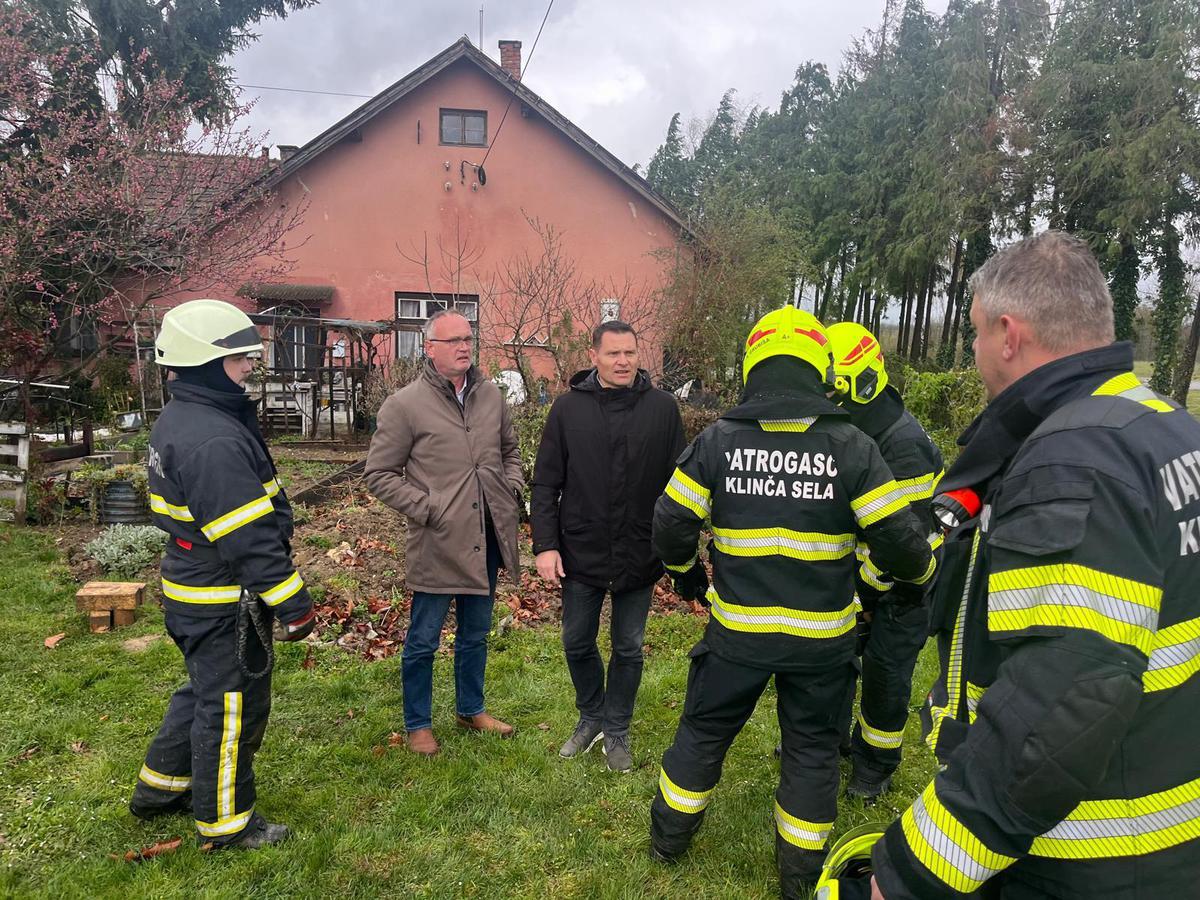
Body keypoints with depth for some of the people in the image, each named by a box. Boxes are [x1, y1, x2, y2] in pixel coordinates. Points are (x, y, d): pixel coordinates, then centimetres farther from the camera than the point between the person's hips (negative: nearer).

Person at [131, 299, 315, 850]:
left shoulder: (176, 421, 8)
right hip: (224, 604, -10)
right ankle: (225, 824, 23)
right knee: (232, 706, 6)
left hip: (191, 592, 10)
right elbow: (249, 538, -28)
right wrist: (292, 603, -21)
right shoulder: (214, 441, -27)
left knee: (204, 691, 27)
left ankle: (159, 788, 43)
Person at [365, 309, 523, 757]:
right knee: (423, 640, 9)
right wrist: (426, 509, -15)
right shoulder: (405, 405, -11)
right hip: (437, 543, -5)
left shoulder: (491, 396, 6)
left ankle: (471, 709, 40)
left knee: (475, 635, 20)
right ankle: (418, 724, 29)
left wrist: (510, 487, 4)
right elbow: (380, 473, -8)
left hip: (486, 539, 5)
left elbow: (510, 449, 21)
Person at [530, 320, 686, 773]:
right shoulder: (568, 408, -3)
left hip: (640, 556, 0)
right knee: (577, 644, 15)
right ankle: (591, 717, 39)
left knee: (628, 648, 13)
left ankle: (617, 731, 33)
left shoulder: (663, 408, -4)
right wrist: (545, 545, -8)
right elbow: (546, 482, -2)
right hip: (580, 553, 1)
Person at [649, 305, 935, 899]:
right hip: (820, 635, 0)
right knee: (811, 748, 18)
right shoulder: (853, 448, -11)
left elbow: (671, 524, -5)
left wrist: (683, 568, 17)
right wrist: (922, 569, 13)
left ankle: (669, 836, 37)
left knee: (703, 730, 20)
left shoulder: (717, 440, -9)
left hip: (737, 628, 1)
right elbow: (897, 538, -11)